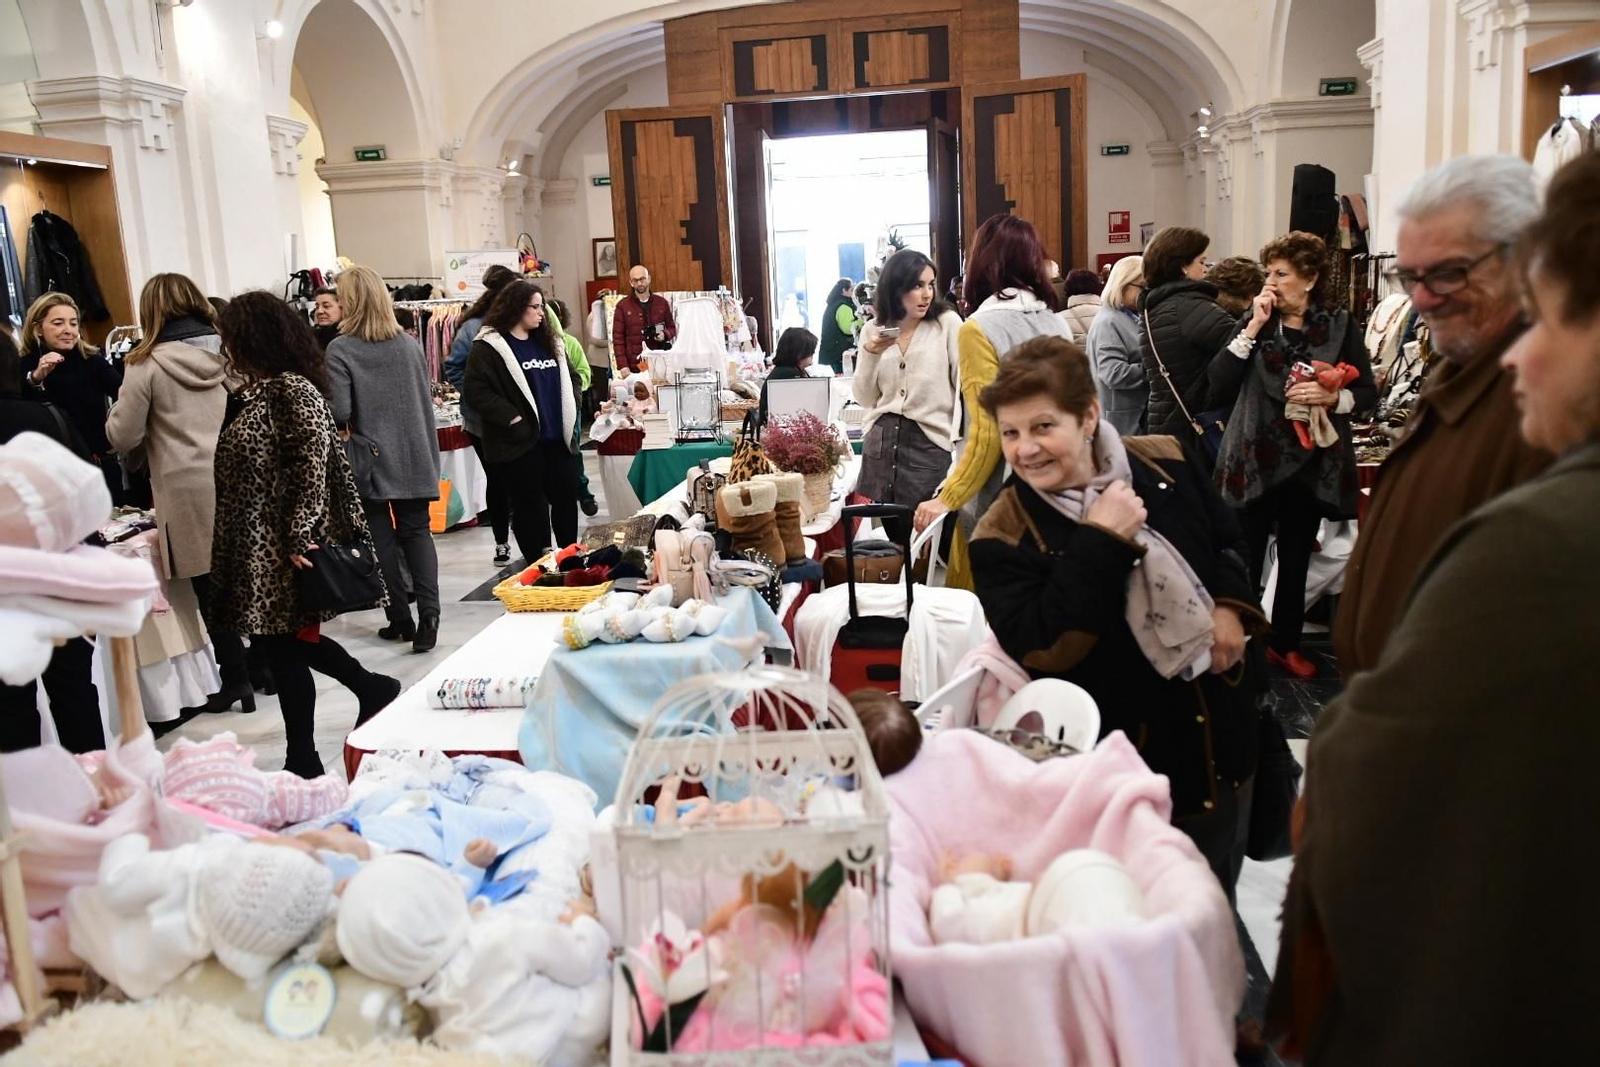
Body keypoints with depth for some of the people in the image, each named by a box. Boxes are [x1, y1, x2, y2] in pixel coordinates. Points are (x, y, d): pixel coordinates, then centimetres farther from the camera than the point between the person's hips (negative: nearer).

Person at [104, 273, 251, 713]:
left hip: (189, 494, -4)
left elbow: (123, 437, -2)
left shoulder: (147, 364, -6)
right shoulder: (226, 352, 6)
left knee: (211, 589, 5)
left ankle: (235, 679, 11)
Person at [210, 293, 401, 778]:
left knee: (285, 644, 0)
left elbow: (312, 469, -19)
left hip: (282, 552, -9)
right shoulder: (257, 393, 13)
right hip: (255, 550, 9)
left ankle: (303, 761, 12)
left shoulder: (295, 391, -14)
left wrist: (299, 540, -21)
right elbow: (239, 475, 15)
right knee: (282, 642, 15)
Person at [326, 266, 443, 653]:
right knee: (417, 531, 8)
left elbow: (340, 411, -15)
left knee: (382, 538, 8)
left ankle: (401, 620, 13)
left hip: (371, 459, -3)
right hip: (415, 456, 3)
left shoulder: (340, 349, -11)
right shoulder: (409, 343, 3)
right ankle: (428, 613, -8)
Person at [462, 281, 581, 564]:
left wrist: (571, 412, 8)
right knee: (530, 505, 1)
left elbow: (566, 379, 23)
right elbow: (475, 389, -15)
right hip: (520, 440, -6)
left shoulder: (548, 341, 14)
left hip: (556, 437, 7)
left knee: (566, 496, 10)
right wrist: (510, 418, -18)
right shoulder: (489, 346, -8)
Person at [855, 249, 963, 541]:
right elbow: (864, 398, 7)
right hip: (881, 441, 4)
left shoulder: (948, 323, -5)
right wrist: (871, 354, -8)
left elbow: (966, 386, -7)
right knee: (893, 533, 11)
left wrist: (961, 441, -15)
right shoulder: (873, 329, 6)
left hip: (930, 441, -3)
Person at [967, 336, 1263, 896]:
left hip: (1220, 736, 5)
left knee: (1216, 900, 26)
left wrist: (1230, 604, -7)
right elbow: (1037, 650, -29)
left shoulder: (1166, 464, -4)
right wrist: (1100, 544, -29)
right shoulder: (1002, 539, -17)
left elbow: (1228, 537, 13)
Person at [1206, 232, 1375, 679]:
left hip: (1311, 462, 1)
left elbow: (1368, 392, 3)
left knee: (1296, 559, 15)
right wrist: (1254, 326, -13)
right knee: (1246, 559, -3)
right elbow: (1218, 385, -11)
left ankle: (1286, 644, 31)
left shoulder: (1339, 325, 1)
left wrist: (1332, 398, -17)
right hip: (1254, 460, -1)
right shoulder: (1255, 321, 2)